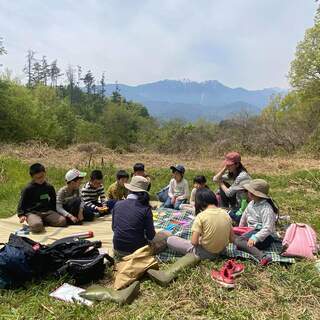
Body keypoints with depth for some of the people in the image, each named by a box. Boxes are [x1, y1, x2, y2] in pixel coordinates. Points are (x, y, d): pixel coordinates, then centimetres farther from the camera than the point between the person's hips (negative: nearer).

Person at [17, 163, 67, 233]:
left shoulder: (49, 187, 10)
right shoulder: (28, 189, -1)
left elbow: (54, 201, 22)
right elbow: (22, 203, 4)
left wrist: (55, 214, 16)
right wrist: (21, 215, -10)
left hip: (48, 212, 4)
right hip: (33, 213, -4)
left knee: (62, 221, -21)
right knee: (37, 226, -38)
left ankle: (44, 222, -2)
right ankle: (32, 222, -3)